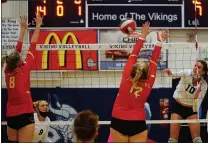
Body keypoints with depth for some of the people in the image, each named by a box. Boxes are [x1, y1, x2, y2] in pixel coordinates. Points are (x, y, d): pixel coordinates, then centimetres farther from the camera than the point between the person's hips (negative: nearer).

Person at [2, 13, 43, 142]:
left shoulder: (8, 71, 5)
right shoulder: (24, 70, -8)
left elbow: (17, 50, 15)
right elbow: (33, 46, -2)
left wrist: (23, 28, 22)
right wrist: (38, 26, 6)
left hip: (11, 116, 7)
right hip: (25, 115, -7)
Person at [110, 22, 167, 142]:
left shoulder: (126, 78, -8)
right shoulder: (148, 84, -7)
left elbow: (133, 55, 0)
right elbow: (154, 61, 0)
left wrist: (142, 36, 7)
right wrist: (159, 42, 8)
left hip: (118, 122, 1)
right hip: (138, 124, -1)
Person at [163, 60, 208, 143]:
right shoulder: (187, 73, -18)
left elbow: (196, 107, -20)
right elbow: (175, 75, -40)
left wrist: (198, 92, -35)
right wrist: (170, 73, -62)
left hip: (191, 108, 1)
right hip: (177, 105, -1)